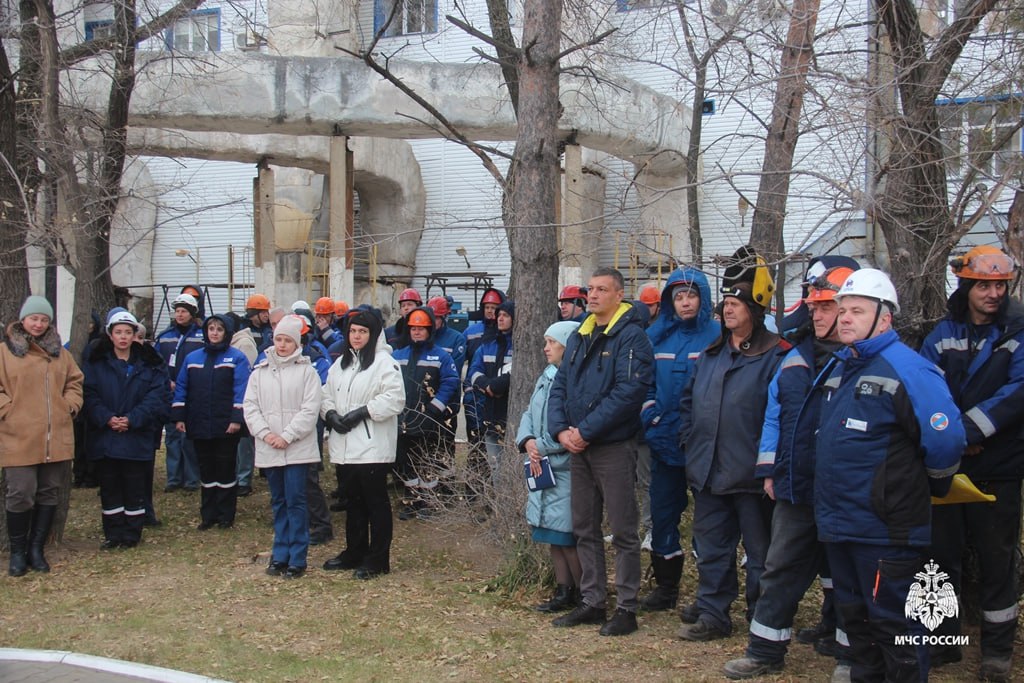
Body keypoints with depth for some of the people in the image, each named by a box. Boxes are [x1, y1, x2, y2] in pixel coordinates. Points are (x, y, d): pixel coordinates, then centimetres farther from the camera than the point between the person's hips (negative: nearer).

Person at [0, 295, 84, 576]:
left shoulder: (59, 352, 13)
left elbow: (74, 381, 18)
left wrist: (70, 405, 4)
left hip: (56, 438, 4)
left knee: (49, 493, 9)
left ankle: (36, 548, 20)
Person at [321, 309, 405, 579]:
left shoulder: (384, 362, -7)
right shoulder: (341, 363, 17)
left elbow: (394, 398, -17)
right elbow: (327, 394, 17)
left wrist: (362, 412, -19)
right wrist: (331, 414, -4)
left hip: (373, 445, -7)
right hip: (345, 445, 7)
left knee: (376, 501, -1)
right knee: (354, 500, 17)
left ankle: (377, 559, 6)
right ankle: (354, 552, 28)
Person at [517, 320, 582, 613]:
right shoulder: (546, 376, 14)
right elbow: (529, 414, 15)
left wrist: (542, 446, -14)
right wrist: (527, 442, -4)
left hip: (567, 468, -9)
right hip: (542, 466, 9)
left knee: (567, 536, -5)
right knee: (553, 534, 13)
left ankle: (585, 597, 8)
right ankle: (564, 592, 24)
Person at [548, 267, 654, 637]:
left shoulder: (631, 336, -10)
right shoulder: (579, 336, 13)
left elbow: (628, 391, -20)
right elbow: (560, 386, 12)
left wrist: (585, 430, -19)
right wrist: (560, 429, -4)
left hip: (614, 446, -8)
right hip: (579, 448, 8)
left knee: (623, 530, 0)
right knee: (585, 529, 13)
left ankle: (626, 608, 8)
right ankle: (592, 602, 23)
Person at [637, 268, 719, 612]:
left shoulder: (716, 336, -5)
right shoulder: (657, 337, 9)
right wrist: (651, 414, 0)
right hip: (664, 441, 5)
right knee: (662, 513, 12)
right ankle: (665, 586, 25)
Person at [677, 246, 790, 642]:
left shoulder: (775, 356, -9)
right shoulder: (712, 354, 14)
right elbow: (689, 400, 22)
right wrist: (689, 441, 11)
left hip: (751, 475, -7)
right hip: (708, 472, 7)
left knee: (760, 551, 6)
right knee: (711, 547, 13)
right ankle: (712, 614, 24)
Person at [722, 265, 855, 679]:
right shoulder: (796, 358, 11)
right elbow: (774, 414, 14)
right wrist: (768, 468, 9)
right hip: (795, 486, 6)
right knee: (781, 568, 10)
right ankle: (766, 650, 19)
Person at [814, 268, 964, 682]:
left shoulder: (905, 368, -16)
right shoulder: (838, 368, 12)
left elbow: (945, 437, -21)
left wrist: (932, 484, -5)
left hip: (885, 527, -9)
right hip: (837, 521, 9)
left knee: (892, 623, 2)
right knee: (854, 615, 20)